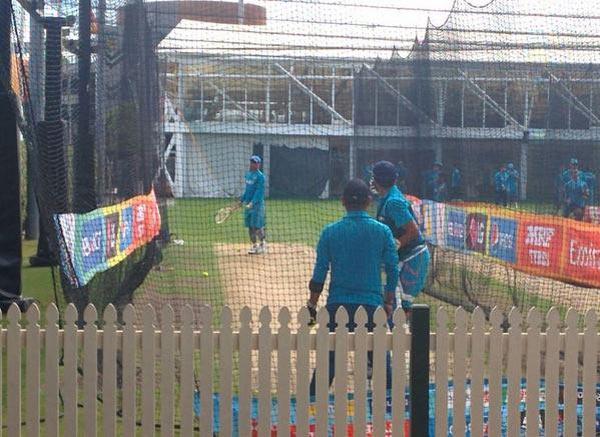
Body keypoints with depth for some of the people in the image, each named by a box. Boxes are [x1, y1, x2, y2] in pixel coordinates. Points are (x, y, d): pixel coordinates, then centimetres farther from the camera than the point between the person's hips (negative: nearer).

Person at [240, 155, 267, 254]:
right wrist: (242, 199, 20)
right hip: (248, 203, 8)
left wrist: (252, 203, -26)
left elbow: (259, 191, -18)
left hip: (257, 203, -8)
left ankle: (263, 245, 3)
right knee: (249, 225, 8)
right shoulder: (248, 174, 13)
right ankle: (254, 245, 16)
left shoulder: (260, 176, -12)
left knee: (257, 225, -8)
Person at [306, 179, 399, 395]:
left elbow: (319, 274, -1)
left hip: (337, 304, 0)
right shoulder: (382, 231, -1)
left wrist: (312, 306, 8)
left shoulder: (330, 231, -2)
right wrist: (389, 302, 14)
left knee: (328, 359, 7)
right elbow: (393, 271, 2)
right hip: (372, 304, 0)